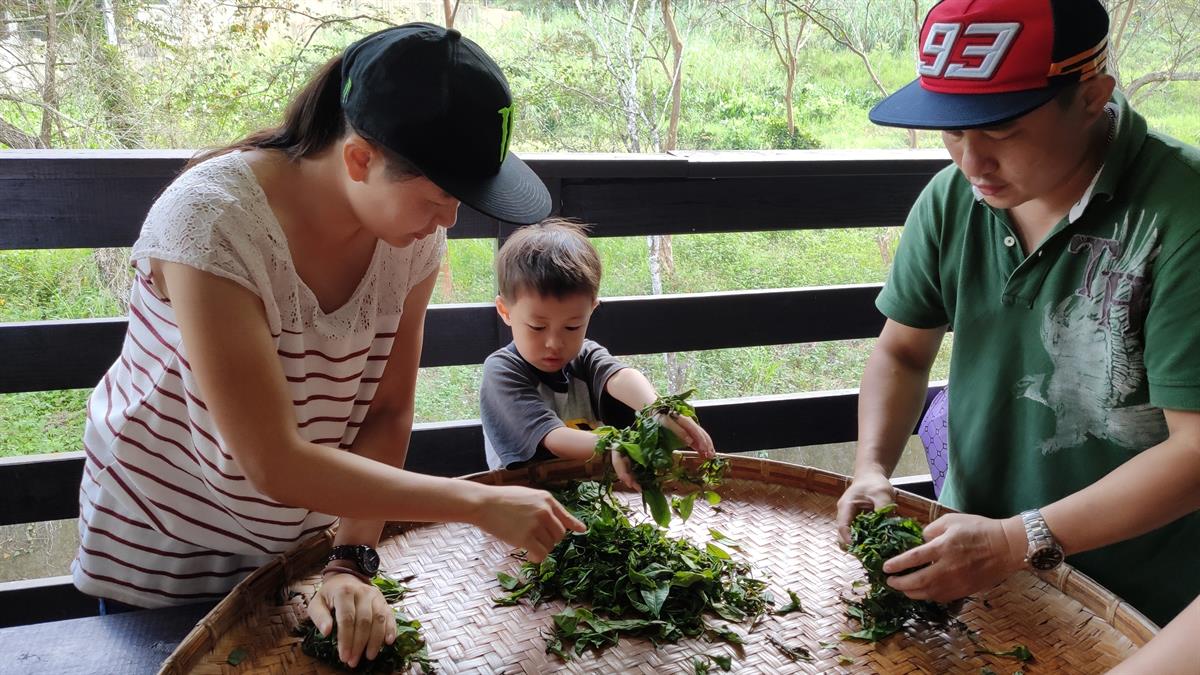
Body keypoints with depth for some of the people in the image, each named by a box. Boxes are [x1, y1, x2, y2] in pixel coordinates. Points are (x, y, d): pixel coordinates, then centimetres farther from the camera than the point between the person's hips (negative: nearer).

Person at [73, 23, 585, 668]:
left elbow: (387, 413, -9)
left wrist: (353, 562, -18)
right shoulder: (212, 221, -32)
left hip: (311, 516, 4)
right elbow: (274, 465, -34)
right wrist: (482, 504, -33)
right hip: (164, 539, -3)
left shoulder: (417, 230, -16)